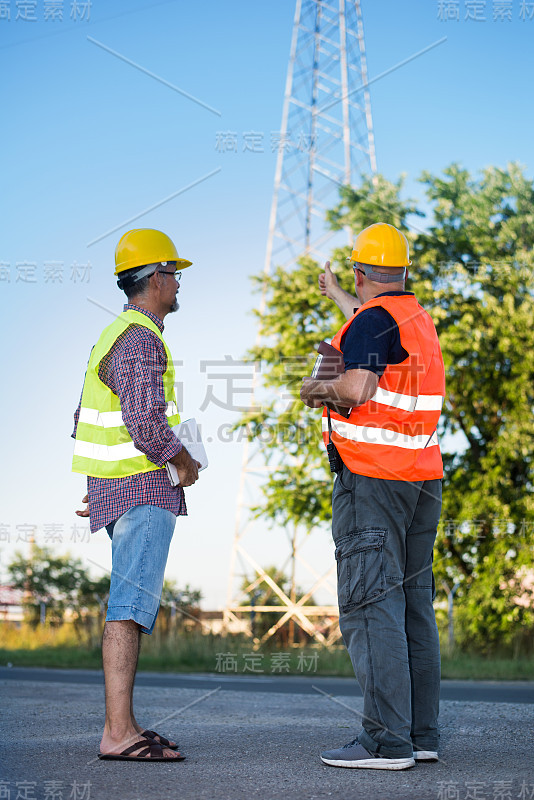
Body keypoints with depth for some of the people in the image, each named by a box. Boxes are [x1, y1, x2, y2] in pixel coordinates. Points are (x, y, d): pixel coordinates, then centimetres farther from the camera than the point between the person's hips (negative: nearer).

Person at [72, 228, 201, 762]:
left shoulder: (116, 335, 19)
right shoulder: (139, 339, -14)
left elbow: (87, 419, 23)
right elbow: (146, 423, -24)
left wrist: (101, 490, 25)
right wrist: (184, 462, -7)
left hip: (117, 488, 11)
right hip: (142, 486, -10)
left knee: (136, 606, 11)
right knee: (131, 606, -13)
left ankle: (122, 725, 14)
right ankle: (119, 733, -14)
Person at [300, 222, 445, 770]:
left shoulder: (373, 318, -10)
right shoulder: (419, 320, 18)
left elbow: (356, 389, -24)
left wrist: (317, 389, -3)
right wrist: (335, 295, 57)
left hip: (372, 478, -9)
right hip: (423, 477, 9)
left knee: (371, 606, -9)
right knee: (414, 606, 10)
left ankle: (387, 740, -13)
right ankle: (421, 734, 13)